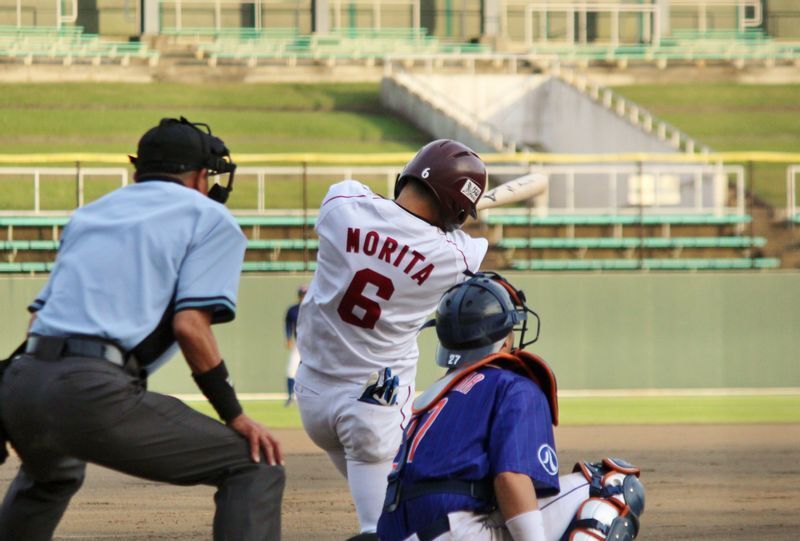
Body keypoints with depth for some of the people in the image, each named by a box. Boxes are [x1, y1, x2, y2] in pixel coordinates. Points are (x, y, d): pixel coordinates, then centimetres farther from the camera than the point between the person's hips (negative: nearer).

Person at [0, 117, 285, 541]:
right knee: (256, 466, -2)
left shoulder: (90, 213, 29)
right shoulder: (208, 216, 10)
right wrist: (234, 417, -1)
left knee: (51, 475, 40)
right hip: (93, 394, -7)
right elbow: (189, 325, -4)